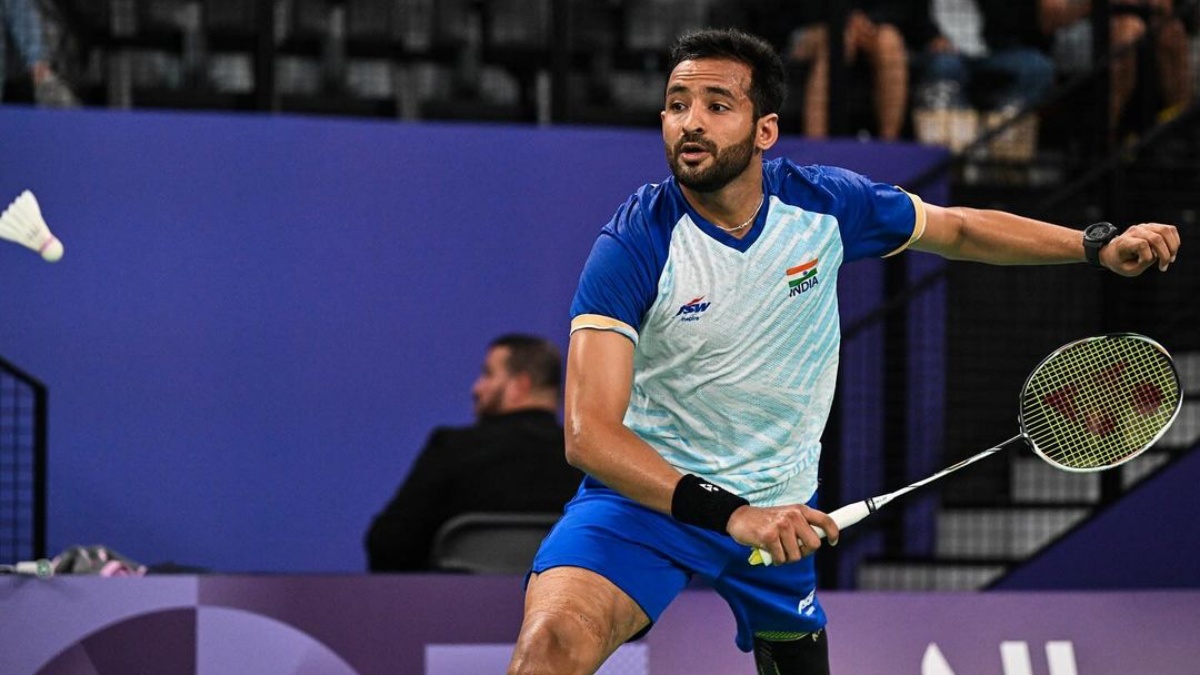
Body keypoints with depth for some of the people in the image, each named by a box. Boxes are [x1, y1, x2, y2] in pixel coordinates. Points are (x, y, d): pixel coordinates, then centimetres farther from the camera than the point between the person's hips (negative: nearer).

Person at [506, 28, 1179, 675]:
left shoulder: (826, 204, -7)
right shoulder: (633, 247, -21)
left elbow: (960, 229, 13)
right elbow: (590, 430, -28)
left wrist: (1099, 247, 4)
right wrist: (728, 513, -40)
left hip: (779, 509, 5)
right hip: (649, 494, -5)